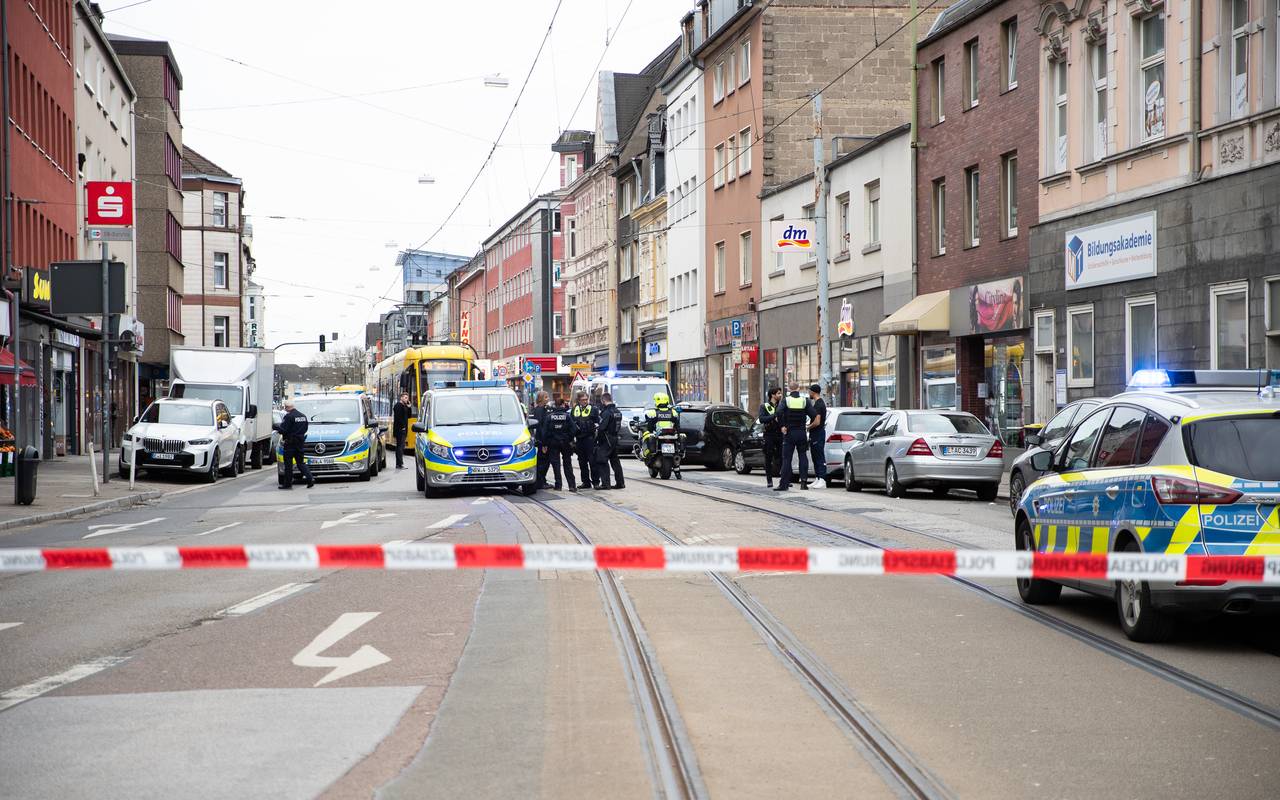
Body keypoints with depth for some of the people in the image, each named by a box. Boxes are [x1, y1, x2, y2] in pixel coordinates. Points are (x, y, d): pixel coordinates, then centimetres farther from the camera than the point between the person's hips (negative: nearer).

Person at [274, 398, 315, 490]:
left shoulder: (289, 416, -16)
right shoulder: (303, 416, 9)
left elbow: (283, 430, -18)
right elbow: (305, 429, 16)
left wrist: (276, 427, -1)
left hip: (290, 442, -7)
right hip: (300, 442, 7)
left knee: (288, 463, 2)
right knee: (300, 462, 12)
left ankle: (288, 483, 6)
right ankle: (310, 478, -4)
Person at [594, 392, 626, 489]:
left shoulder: (607, 412, -17)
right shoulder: (618, 412, 11)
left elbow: (602, 427, -24)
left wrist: (597, 428, -3)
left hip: (606, 440, -9)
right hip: (615, 439, 9)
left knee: (602, 461, -5)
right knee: (615, 461, 15)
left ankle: (605, 483, -9)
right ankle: (620, 483, 18)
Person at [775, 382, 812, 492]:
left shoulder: (785, 400, -5)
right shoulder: (805, 401, -1)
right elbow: (813, 415, -10)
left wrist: (783, 426, -10)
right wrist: (806, 423, 8)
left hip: (789, 433, -1)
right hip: (801, 433, 1)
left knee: (786, 459, 1)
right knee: (803, 457, 12)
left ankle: (784, 484, -3)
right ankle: (803, 481, 3)